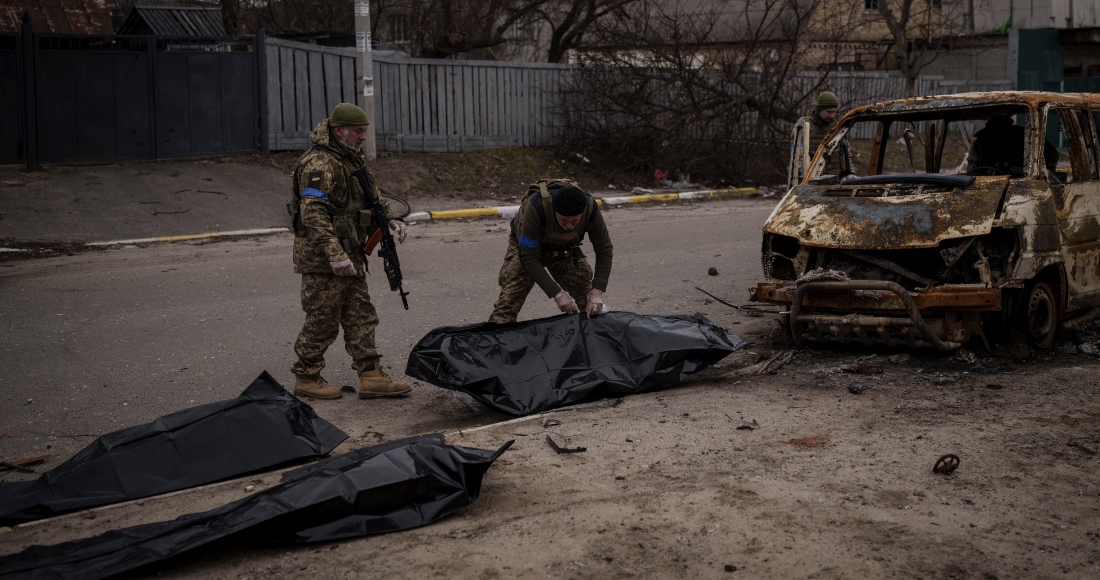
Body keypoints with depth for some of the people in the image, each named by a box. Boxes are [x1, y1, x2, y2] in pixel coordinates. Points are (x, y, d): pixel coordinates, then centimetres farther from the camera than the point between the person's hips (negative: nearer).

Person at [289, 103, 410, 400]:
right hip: (322, 260, -10)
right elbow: (313, 214, -25)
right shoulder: (320, 163, -17)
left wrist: (390, 218, 11)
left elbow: (371, 195, 29)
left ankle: (371, 376, 11)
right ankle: (306, 378, 13)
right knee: (322, 321, -1)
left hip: (349, 257, 10)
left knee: (360, 317, 8)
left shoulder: (351, 160, 15)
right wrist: (334, 254, -30)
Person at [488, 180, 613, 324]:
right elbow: (529, 257, -34)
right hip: (526, 247, -3)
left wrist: (597, 292, -28)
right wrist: (557, 294, -35)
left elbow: (604, 251, -18)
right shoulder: (536, 208, -42)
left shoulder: (590, 210, -32)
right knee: (509, 299, -19)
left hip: (564, 250, 3)